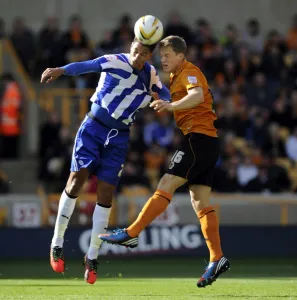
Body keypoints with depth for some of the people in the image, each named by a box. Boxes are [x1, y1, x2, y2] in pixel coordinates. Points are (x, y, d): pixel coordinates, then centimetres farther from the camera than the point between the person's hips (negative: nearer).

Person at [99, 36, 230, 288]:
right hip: (208, 143, 10)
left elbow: (197, 96, -29)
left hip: (198, 137, -10)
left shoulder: (189, 72, -8)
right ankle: (217, 259, 0)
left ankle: (131, 234, -17)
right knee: (201, 203, 5)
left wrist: (171, 106, -45)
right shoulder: (176, 77, 23)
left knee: (166, 186, -13)